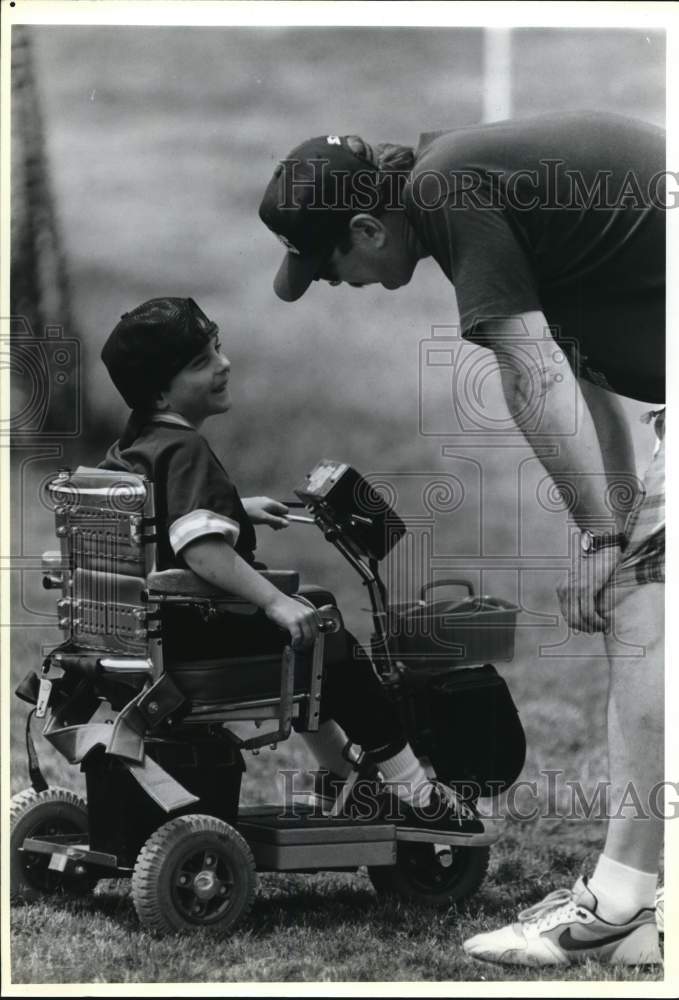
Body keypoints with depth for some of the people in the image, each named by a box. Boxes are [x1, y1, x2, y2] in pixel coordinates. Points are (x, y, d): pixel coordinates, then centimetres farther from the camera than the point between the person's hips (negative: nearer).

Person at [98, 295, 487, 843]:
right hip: (196, 632, -10)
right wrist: (275, 602, -35)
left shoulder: (132, 446, 9)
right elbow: (202, 549, -35)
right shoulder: (184, 449, -22)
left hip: (156, 625, 11)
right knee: (335, 645, 0)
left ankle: (343, 776, 37)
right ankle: (411, 795, 4)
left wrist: (238, 505, 33)